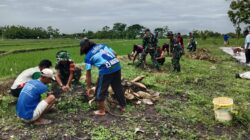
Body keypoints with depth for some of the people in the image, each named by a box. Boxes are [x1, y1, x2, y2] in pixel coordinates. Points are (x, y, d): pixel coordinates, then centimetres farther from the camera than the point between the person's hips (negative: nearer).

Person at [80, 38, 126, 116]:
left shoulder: (88, 56, 9)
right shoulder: (102, 45, 20)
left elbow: (88, 74, 9)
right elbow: (114, 54, 15)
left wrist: (88, 88, 17)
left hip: (106, 70, -5)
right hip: (117, 66, 6)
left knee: (100, 91, 15)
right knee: (118, 88, 23)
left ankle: (101, 111, 26)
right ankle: (123, 106, 39)